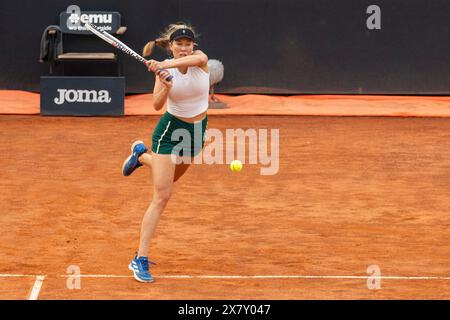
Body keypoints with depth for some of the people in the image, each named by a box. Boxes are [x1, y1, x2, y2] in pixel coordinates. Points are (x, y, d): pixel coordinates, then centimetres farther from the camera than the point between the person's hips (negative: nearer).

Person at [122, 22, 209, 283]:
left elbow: (198, 58, -40)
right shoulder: (164, 69, -13)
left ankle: (142, 155, 60)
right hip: (170, 130, -4)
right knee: (162, 196, -13)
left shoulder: (200, 59, -13)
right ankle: (141, 260, -14)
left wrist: (165, 65, -53)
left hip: (197, 130, 4)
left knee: (171, 179, 29)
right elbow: (157, 105, -22)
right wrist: (166, 88, -42)